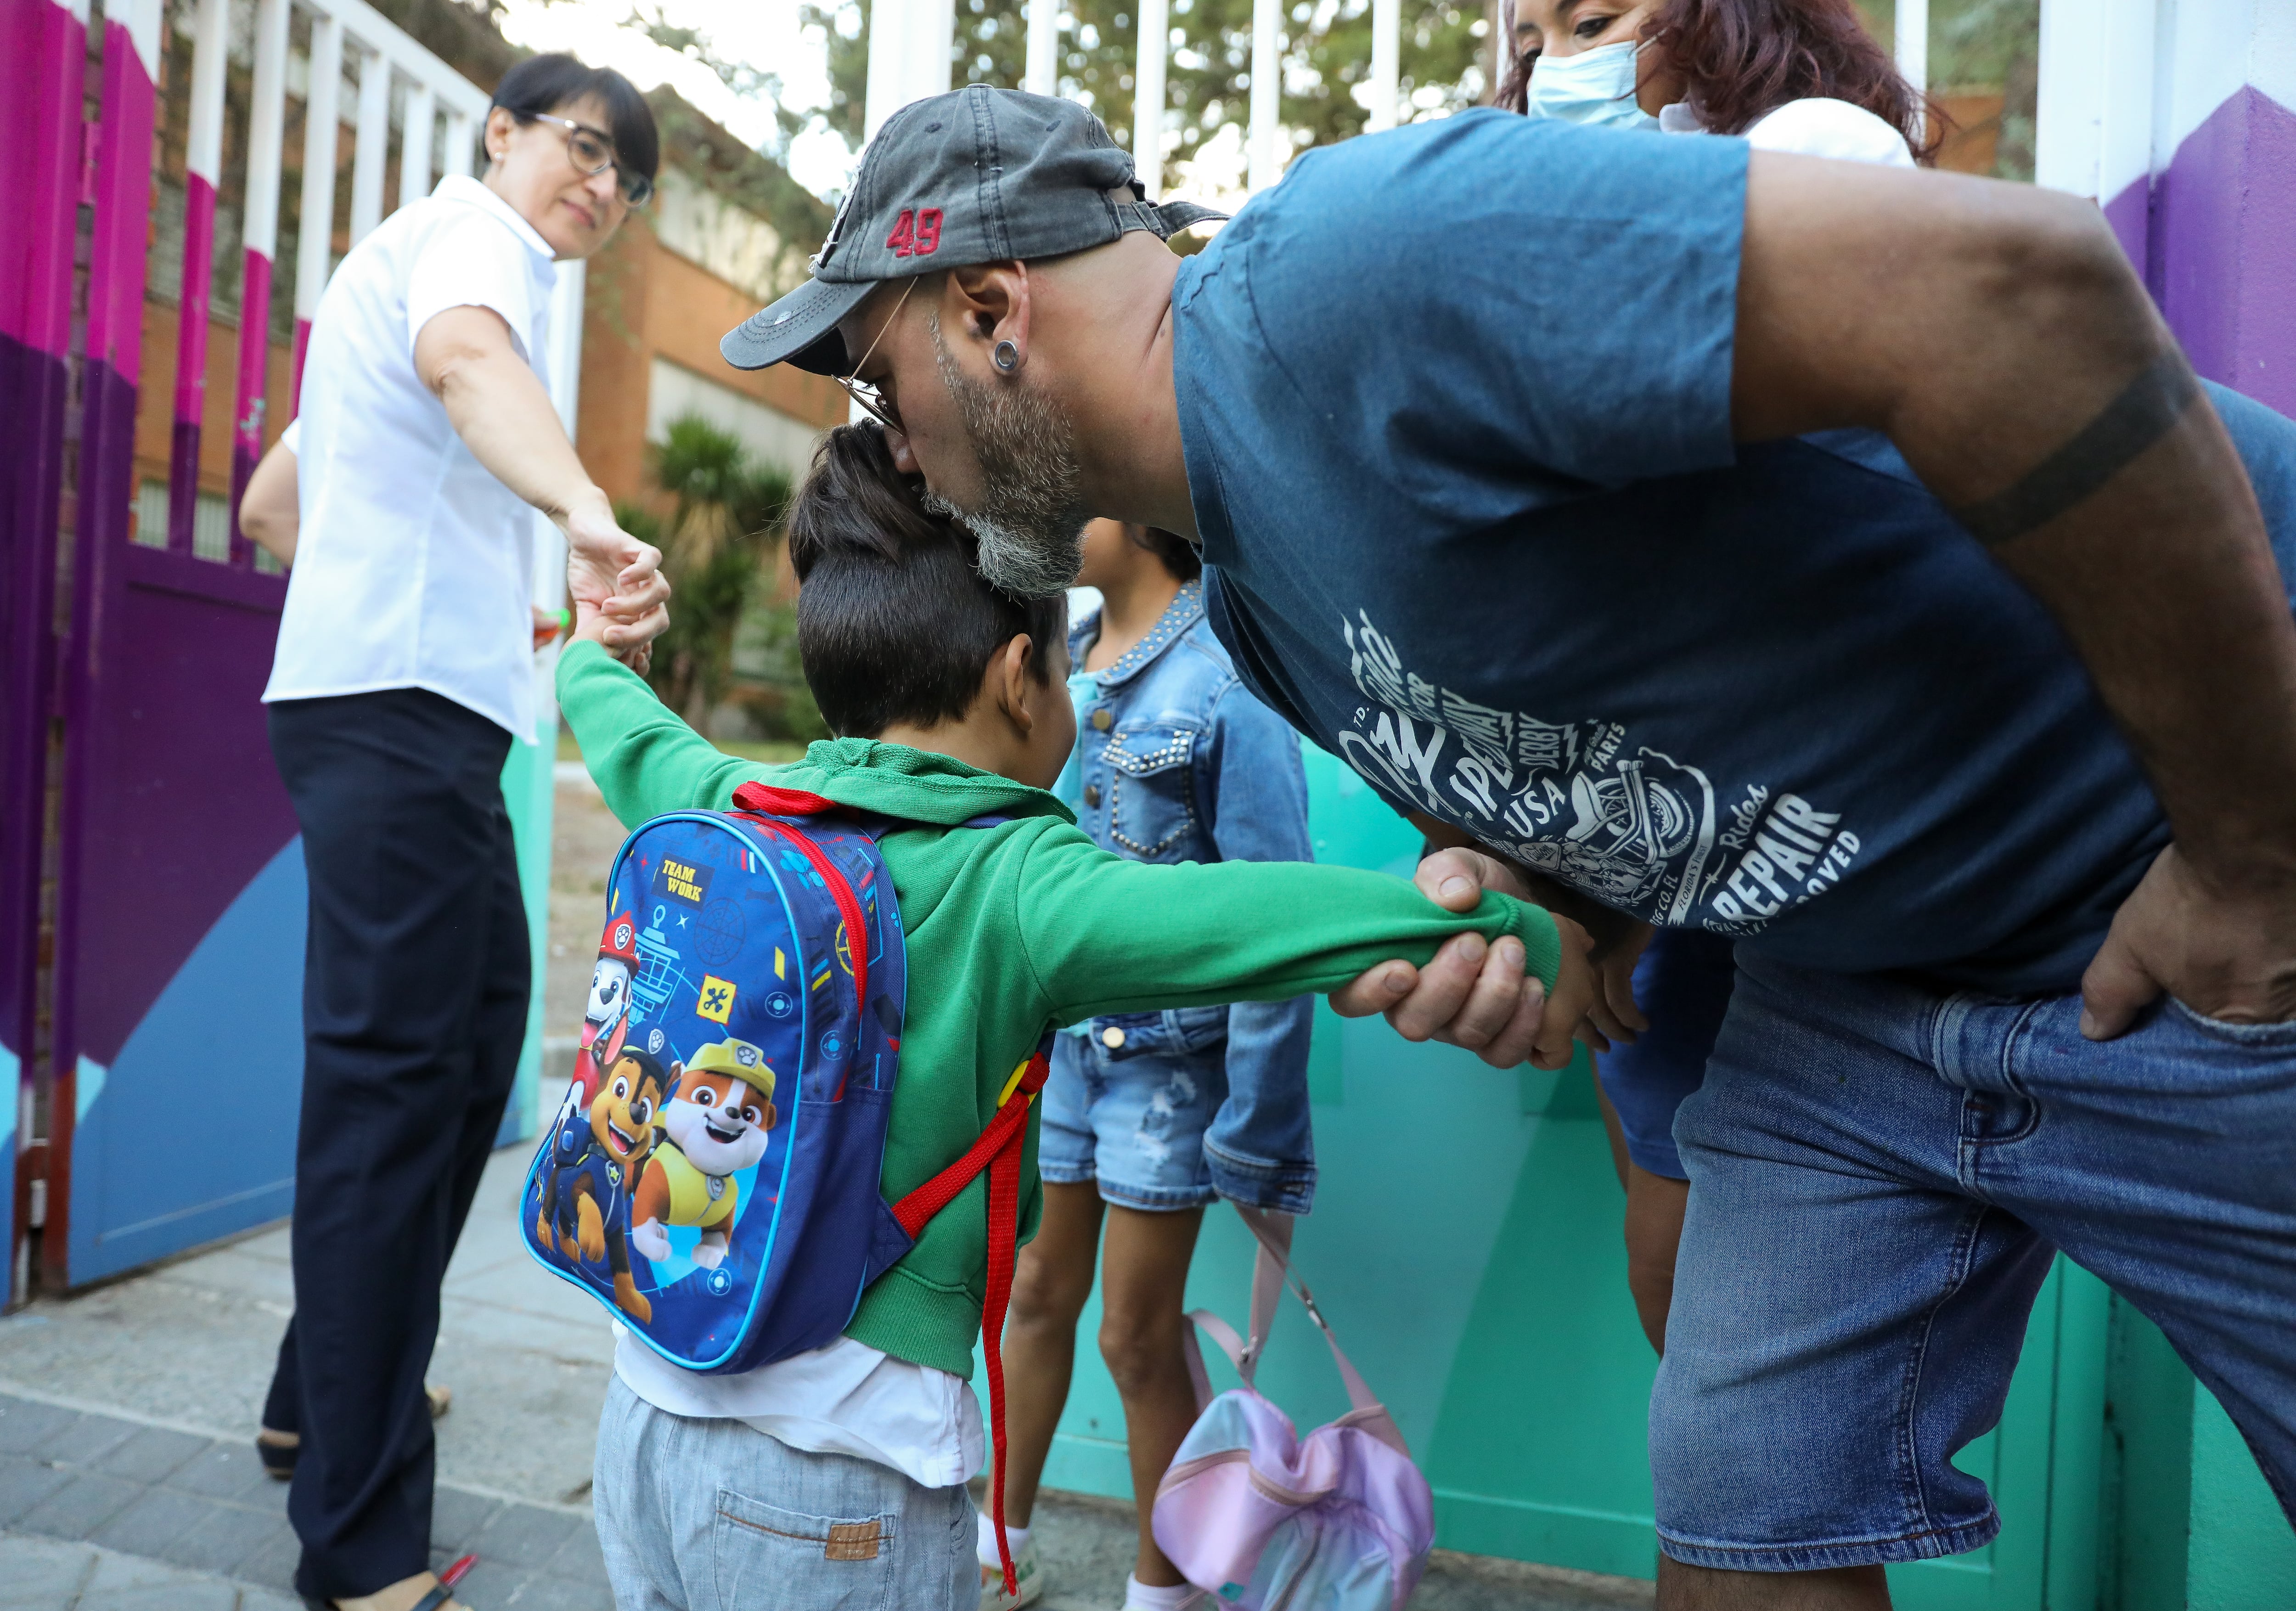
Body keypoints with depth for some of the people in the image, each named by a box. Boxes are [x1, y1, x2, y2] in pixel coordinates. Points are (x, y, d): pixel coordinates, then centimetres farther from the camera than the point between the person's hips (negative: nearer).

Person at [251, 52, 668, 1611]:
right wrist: (588, 513, -46)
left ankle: (328, 1393, 28)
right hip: (403, 700, -10)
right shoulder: (473, 228, -2)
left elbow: (275, 494, 32)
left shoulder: (400, 251, 29)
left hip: (401, 700, 10)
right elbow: (462, 350, -29)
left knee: (473, 1033, 16)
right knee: (394, 1075, -12)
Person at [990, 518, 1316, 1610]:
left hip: (1167, 1055, -5)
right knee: (1038, 1293, 18)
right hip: (1052, 1034, 6)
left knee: (1139, 1337, 7)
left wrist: (1257, 1133, -16)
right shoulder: (1060, 659, 3)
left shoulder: (1224, 679, -17)